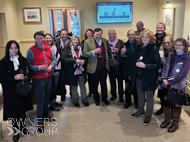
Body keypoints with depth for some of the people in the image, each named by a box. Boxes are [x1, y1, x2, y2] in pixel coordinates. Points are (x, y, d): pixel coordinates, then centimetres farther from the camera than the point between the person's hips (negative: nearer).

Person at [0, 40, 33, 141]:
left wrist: (26, 77, -15)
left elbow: (30, 72, 6)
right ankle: (15, 131, 27)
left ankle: (23, 126, 38)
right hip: (11, 91, -2)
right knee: (14, 111, 6)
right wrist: (14, 78, -21)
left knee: (23, 109, 13)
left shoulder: (23, 60, 1)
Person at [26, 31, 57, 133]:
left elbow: (54, 59, 9)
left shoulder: (48, 48, 4)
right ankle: (40, 121, 17)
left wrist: (51, 66, -10)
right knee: (41, 99, 2)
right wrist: (39, 67, -22)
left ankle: (45, 115, 39)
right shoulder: (31, 50, -10)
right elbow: (28, 65, -12)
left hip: (49, 77, 5)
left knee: (47, 97, 18)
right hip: (38, 78, -5)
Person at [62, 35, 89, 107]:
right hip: (72, 71, -3)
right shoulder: (67, 49, -6)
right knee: (74, 86, 11)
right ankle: (75, 100, 29)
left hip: (81, 70, 3)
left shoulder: (81, 48, 5)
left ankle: (84, 99, 28)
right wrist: (75, 60, -24)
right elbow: (64, 59, -16)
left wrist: (83, 60, -11)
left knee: (83, 85, 10)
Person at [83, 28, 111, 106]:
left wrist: (108, 60, 9)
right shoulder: (88, 42, -6)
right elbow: (84, 54, -10)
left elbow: (108, 52, 19)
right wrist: (94, 52, -23)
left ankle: (104, 98, 35)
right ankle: (96, 99, 32)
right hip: (94, 68, -3)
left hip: (103, 67, 3)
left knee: (104, 84, 16)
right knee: (94, 85, 12)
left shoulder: (105, 41, 6)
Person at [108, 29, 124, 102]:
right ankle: (113, 94, 29)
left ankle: (121, 95, 22)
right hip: (110, 66, 3)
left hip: (119, 65, -2)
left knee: (120, 81, 7)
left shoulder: (120, 42, -2)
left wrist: (118, 51, -22)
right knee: (112, 81, 13)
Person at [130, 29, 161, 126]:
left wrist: (144, 65, -24)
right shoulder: (139, 47, 3)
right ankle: (140, 111, 40)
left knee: (149, 97, 10)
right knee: (140, 96, 21)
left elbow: (157, 64, -18)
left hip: (148, 78, -6)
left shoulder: (154, 49, -15)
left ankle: (148, 115, 27)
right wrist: (136, 63, 0)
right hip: (138, 76, 6)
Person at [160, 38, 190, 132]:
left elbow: (182, 74, -15)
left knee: (176, 105, 9)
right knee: (165, 103, 15)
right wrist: (164, 78, -11)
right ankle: (167, 120, 35)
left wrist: (169, 80, -16)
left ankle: (175, 123, 27)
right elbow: (165, 67, 5)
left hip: (178, 86, -4)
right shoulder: (171, 55, 6)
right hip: (166, 85, 5)